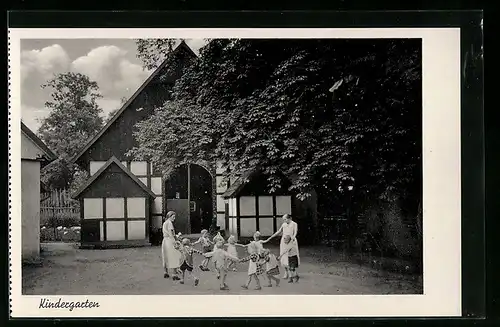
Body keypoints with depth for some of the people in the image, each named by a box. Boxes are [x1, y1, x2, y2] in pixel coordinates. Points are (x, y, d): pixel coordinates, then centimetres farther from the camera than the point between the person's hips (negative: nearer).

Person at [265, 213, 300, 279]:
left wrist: (293, 238, -38)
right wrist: (270, 238, 19)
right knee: (284, 257, 2)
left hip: (291, 242, -4)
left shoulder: (294, 224, -2)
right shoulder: (284, 224, 11)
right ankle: (286, 273, 7)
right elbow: (278, 232, 19)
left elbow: (295, 232, -17)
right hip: (284, 242, 4)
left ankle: (294, 270, 14)